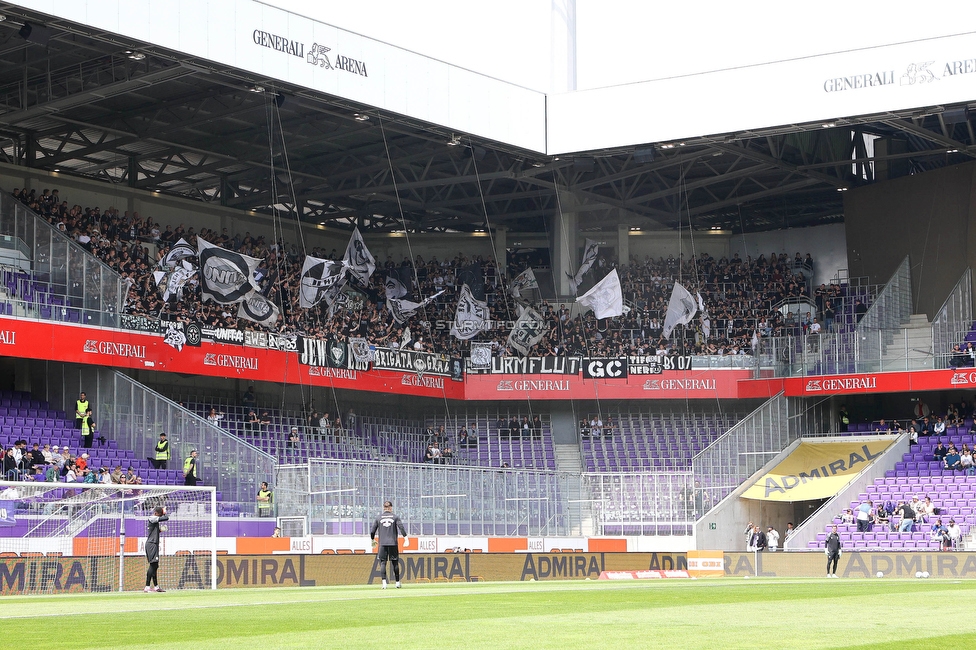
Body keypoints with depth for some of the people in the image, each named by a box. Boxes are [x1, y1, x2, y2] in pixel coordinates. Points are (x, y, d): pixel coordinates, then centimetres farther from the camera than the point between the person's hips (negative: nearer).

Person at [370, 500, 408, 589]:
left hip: (382, 544, 0)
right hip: (393, 543, 0)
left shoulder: (378, 518, 6)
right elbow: (401, 527, -8)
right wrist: (405, 537, -9)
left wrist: (373, 539, 21)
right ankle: (397, 582, 13)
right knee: (395, 563, 9)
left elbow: (372, 531, 5)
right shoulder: (395, 517, 4)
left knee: (383, 562, 0)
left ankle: (384, 582, -13)